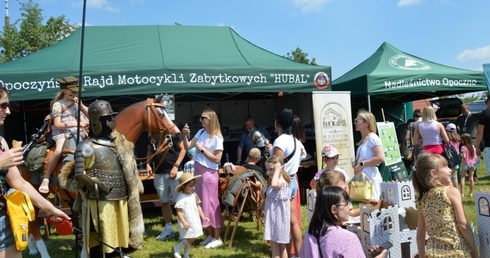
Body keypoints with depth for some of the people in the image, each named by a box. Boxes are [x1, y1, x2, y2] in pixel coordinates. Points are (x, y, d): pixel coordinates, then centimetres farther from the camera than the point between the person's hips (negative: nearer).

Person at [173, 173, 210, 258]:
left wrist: (203, 217, 10)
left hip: (195, 222, 8)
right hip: (187, 223, -8)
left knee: (189, 239, 14)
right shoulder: (181, 198, -18)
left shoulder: (194, 195, 6)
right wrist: (184, 222, -26)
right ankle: (177, 248, 2)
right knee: (191, 238, -13)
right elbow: (179, 212, -21)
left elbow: (198, 206, 15)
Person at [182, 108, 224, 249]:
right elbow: (187, 147, 8)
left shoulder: (217, 137, -12)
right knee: (202, 203, 12)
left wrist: (202, 149, -15)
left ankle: (217, 238, 10)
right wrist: (185, 135, -8)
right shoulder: (200, 132, 8)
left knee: (211, 204, -1)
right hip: (197, 171, 7)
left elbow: (217, 159, -16)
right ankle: (211, 235, 24)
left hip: (209, 173, -7)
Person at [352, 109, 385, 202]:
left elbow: (380, 158, -20)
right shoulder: (363, 140, 15)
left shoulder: (372, 138, -10)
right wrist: (356, 165, 7)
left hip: (371, 178, -8)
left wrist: (361, 164, -16)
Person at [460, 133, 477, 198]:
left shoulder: (463, 147, -14)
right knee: (471, 178, 11)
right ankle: (471, 193, 17)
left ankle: (462, 193, -6)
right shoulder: (473, 147, 4)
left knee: (462, 178, -1)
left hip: (465, 164, -6)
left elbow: (464, 156, -20)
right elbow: (475, 156, 6)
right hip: (472, 164, 6)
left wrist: (460, 155, -1)